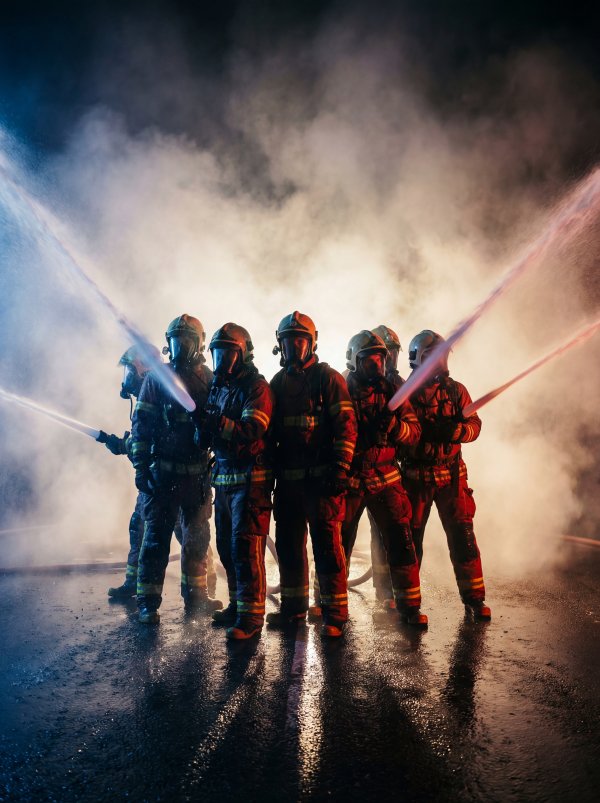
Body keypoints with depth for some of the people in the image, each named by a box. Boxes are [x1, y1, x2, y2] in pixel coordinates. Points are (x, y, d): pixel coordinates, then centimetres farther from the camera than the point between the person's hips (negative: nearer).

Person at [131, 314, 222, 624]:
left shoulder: (210, 380, 6)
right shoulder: (156, 378, 1)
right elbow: (141, 424, -1)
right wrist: (140, 467, -7)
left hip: (198, 472, 3)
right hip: (163, 471, -3)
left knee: (197, 535, 13)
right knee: (157, 535, -1)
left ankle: (195, 593, 28)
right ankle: (148, 602, 6)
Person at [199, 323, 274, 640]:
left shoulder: (256, 387, -9)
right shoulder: (218, 386, 16)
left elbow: (252, 431, -22)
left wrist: (217, 422, -30)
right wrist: (203, 427, -4)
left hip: (250, 479, -8)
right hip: (224, 478, 8)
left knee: (245, 547, -8)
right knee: (226, 546, 14)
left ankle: (250, 615, -1)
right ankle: (237, 604, 27)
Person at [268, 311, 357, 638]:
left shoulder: (328, 378, -2)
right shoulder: (278, 383, 16)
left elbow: (346, 427, -9)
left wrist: (340, 471, -16)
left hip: (321, 477, -6)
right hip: (287, 478, 6)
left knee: (327, 543, -4)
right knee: (288, 544, 12)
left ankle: (335, 613, 6)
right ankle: (293, 607, 26)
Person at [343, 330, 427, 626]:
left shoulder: (393, 392, 6)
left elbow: (414, 432, 2)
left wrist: (393, 425, -18)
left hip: (385, 479, 2)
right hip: (349, 480, -1)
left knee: (400, 541, -2)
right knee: (338, 543, 5)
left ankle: (409, 605, 12)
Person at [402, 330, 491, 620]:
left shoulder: (456, 390, 7)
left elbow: (474, 424, 1)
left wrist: (457, 430, -20)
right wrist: (426, 432, -19)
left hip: (452, 475, 2)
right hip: (415, 475, -1)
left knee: (463, 535, 1)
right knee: (410, 536, 6)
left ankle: (473, 597, 13)